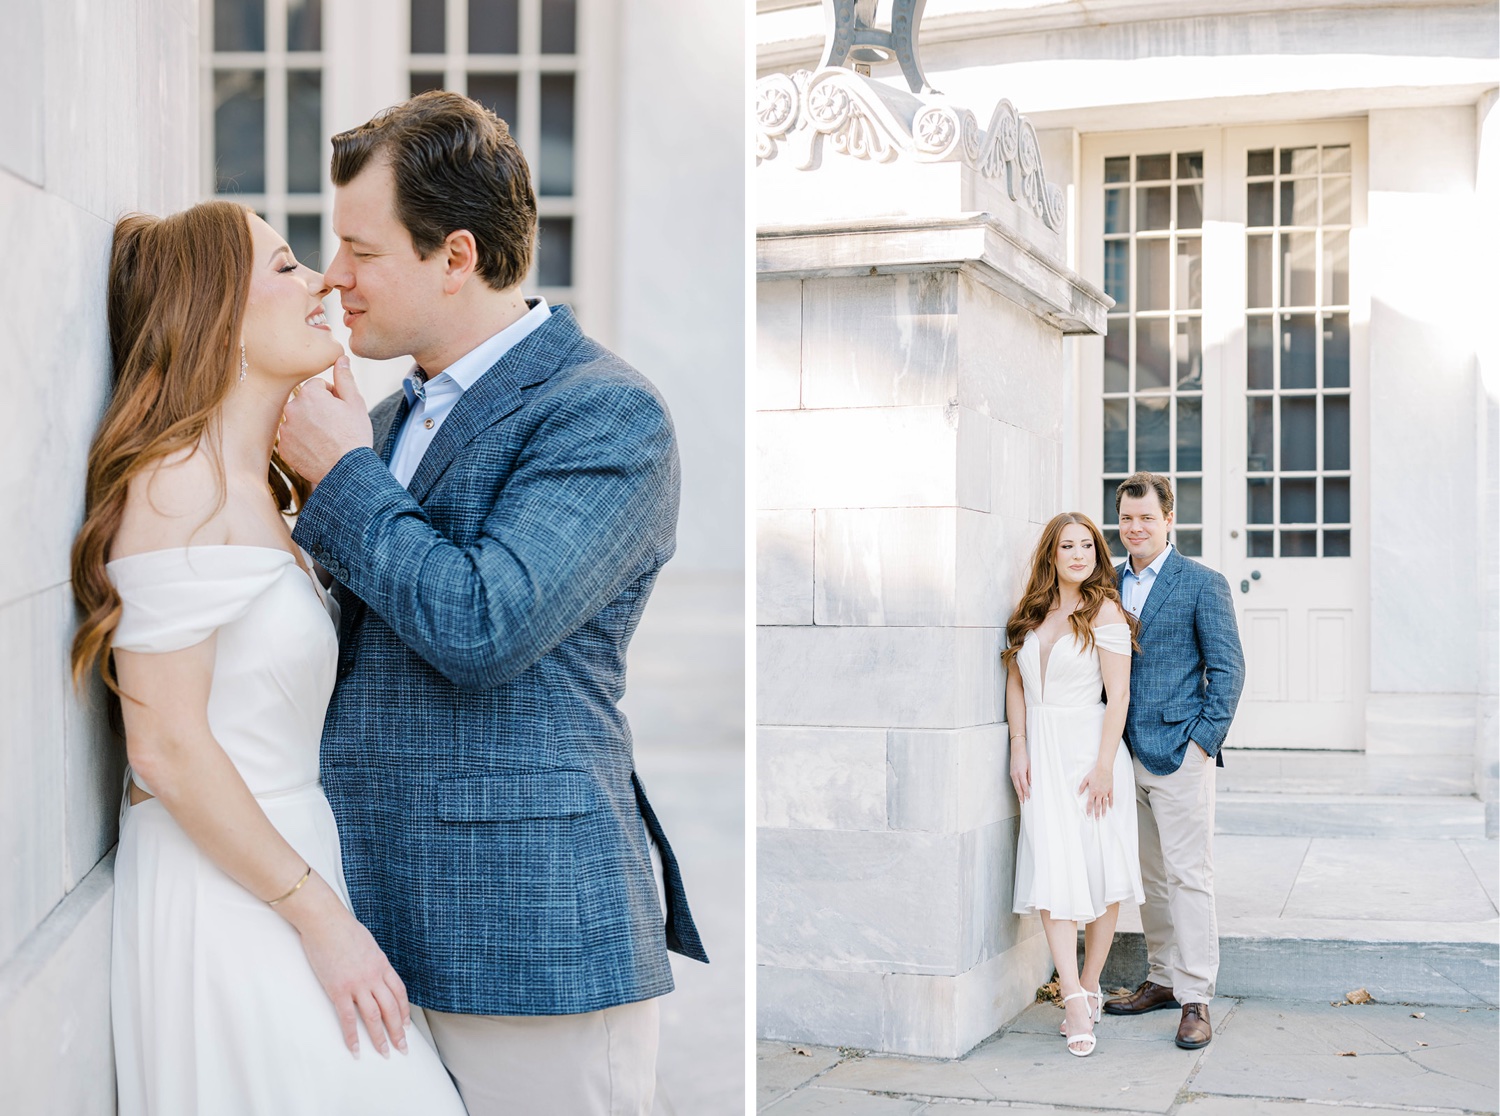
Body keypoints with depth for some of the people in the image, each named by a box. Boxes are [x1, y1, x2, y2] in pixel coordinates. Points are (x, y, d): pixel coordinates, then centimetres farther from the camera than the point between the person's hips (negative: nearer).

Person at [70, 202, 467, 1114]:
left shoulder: (255, 486, 13)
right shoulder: (184, 488, -18)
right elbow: (167, 747, -21)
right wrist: (319, 917, -17)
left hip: (282, 862, 10)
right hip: (221, 897, -9)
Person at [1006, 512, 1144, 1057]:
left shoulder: (1104, 611, -5)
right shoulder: (1031, 613, 10)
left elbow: (1118, 695, -9)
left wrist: (1104, 765, -14)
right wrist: (1019, 750, 3)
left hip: (1089, 749, -3)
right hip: (1041, 754, 3)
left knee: (1099, 872, 2)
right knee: (1053, 873, -6)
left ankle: (1089, 987, 16)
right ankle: (1075, 1000, -8)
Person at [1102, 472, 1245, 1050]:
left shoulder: (1203, 583, -3)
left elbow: (1227, 667, -5)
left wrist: (1204, 738, -11)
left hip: (1179, 753, -6)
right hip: (1127, 754, 6)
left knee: (1188, 876, -5)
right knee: (1148, 875, 13)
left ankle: (1195, 999, -1)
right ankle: (1162, 978, 24)